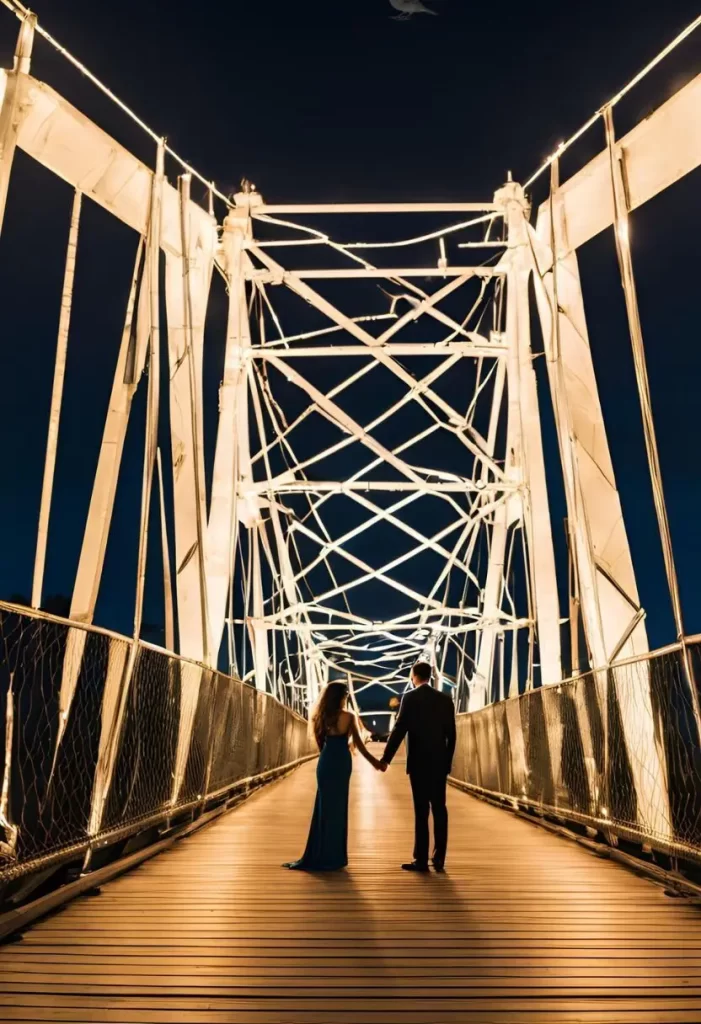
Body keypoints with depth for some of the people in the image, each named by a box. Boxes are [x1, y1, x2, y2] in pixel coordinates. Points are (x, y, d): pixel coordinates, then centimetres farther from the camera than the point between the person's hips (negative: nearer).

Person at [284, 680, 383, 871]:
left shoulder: (321, 717, 6)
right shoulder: (348, 716, -7)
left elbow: (322, 744, 11)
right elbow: (358, 744, -4)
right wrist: (375, 762, 6)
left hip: (325, 763, 4)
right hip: (340, 764, -4)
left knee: (324, 808, 12)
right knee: (336, 809, 6)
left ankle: (318, 856, 17)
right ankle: (330, 857, 13)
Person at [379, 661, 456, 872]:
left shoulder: (410, 698, -7)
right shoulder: (446, 699, 5)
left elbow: (399, 730, -10)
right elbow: (451, 735, 6)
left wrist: (386, 758, -5)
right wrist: (448, 762, 15)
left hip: (419, 762, -4)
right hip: (439, 762, 4)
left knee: (421, 811, 0)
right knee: (439, 809, 10)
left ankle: (421, 860, 5)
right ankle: (439, 858, 12)